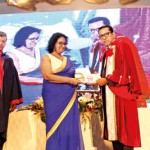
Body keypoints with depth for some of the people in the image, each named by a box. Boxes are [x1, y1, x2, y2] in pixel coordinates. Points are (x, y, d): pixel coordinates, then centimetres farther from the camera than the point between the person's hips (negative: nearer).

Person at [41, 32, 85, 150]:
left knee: (70, 127, 3)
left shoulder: (67, 60, 19)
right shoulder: (47, 58, 2)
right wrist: (70, 80, -14)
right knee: (57, 127, -2)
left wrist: (77, 78, 5)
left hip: (69, 97, 5)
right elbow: (48, 76, -13)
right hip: (54, 97, -5)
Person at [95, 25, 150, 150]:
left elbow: (125, 69, -17)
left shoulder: (122, 46, -7)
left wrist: (107, 80, -15)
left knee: (124, 124, -8)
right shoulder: (106, 51, 18)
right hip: (109, 94, 8)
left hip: (121, 92, -8)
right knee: (113, 124, 7)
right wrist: (99, 79, 5)